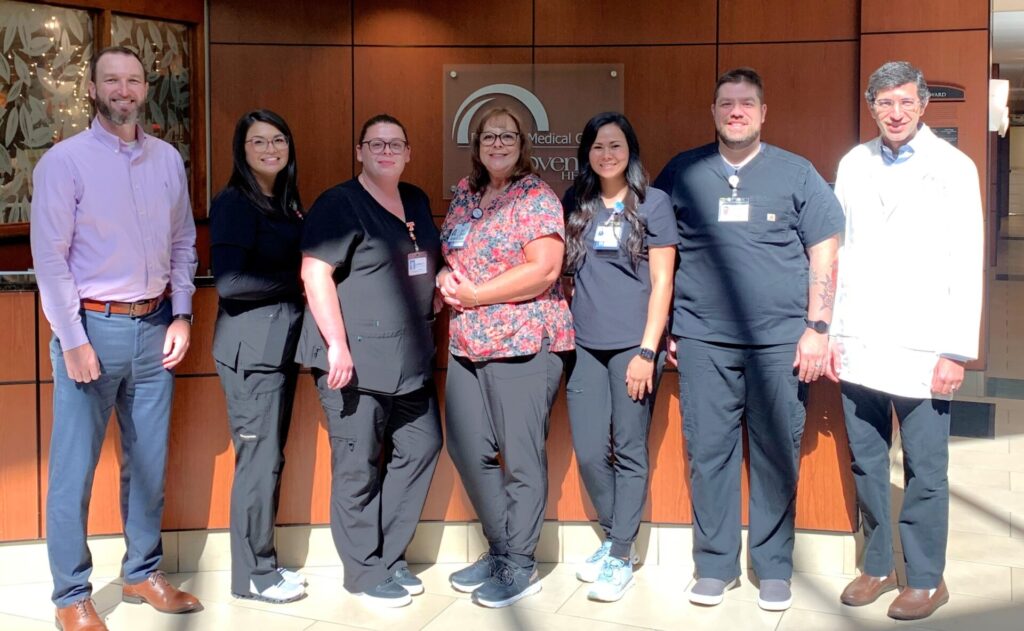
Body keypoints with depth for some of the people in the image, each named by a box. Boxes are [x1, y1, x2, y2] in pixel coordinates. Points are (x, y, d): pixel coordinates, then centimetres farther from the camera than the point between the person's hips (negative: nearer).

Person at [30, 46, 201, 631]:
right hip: (92, 326, -4)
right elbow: (50, 257, -8)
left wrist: (181, 316, 4)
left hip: (156, 326, 5)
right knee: (74, 469, 1)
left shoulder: (168, 159, 7)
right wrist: (73, 342, -11)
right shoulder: (65, 161, -6)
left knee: (149, 461, 13)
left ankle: (143, 573, 28)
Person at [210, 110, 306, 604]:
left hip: (281, 343, 8)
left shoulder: (286, 203, 16)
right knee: (260, 458, -3)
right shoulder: (233, 203, -9)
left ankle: (261, 564, 22)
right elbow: (229, 282, -19)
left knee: (269, 457, 12)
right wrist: (299, 281, -13)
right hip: (251, 347, -8)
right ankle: (253, 575, 9)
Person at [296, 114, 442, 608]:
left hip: (411, 360, 8)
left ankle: (389, 555, 26)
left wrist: (445, 285, 12)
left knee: (421, 446, 12)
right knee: (358, 466, 0)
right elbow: (315, 273, -15)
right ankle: (366, 571, 14)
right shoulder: (339, 204, -8)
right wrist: (337, 344, -20)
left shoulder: (417, 202, 15)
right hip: (356, 359, -8)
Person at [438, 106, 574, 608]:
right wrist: (444, 279, 1)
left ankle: (519, 567, 11)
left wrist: (475, 294, -14)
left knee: (520, 457, -1)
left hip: (523, 341, -7)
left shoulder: (536, 198, -6)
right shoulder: (464, 195, 15)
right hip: (466, 344, 7)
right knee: (469, 450, 10)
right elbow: (447, 255, 24)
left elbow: (544, 270, -16)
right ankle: (500, 549, 27)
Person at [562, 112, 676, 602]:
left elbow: (662, 282, -4)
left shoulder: (653, 203, 0)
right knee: (590, 452, 5)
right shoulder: (575, 205, 11)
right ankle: (614, 538, 25)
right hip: (585, 345, 4)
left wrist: (647, 350, -11)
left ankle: (621, 556, 12)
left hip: (633, 344, -4)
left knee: (629, 452, 1)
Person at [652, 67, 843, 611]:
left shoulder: (796, 174, 5)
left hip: (781, 341, -1)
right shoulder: (682, 172, 8)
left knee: (776, 457, 4)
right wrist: (666, 328, 10)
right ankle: (714, 566, 17)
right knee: (708, 454, 4)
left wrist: (817, 329, -2)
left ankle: (774, 569, 18)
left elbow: (824, 255, 5)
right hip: (703, 341, 1)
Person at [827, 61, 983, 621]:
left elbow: (966, 265, -5)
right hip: (858, 345, 4)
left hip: (921, 349, -3)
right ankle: (877, 566, 26)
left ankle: (926, 579, 17)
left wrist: (958, 351, -9)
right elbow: (838, 253, 10)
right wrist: (829, 332, 6)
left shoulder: (953, 168, -2)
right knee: (865, 464, 11)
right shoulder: (853, 164, 8)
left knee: (925, 470, 3)